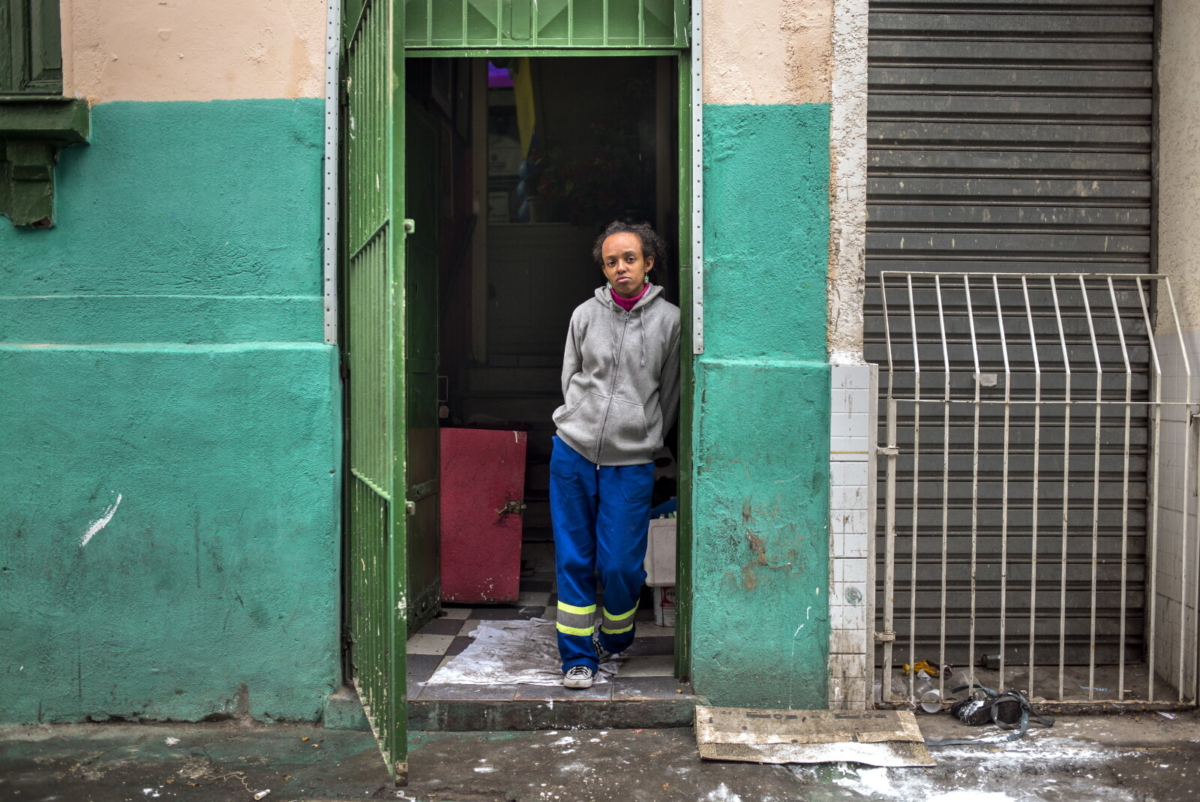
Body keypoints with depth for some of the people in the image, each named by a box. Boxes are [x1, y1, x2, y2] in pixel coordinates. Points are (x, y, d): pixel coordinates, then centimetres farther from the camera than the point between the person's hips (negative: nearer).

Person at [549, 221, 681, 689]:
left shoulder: (669, 320, 0)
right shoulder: (585, 315, 4)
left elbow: (669, 392, 9)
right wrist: (583, 422, 12)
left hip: (631, 461, -2)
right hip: (574, 451, 2)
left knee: (621, 564, 0)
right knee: (573, 559, 4)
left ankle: (615, 640, 29)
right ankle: (578, 656, 16)